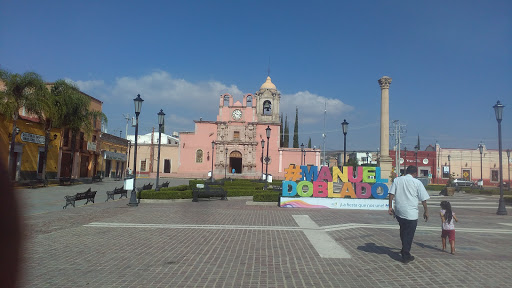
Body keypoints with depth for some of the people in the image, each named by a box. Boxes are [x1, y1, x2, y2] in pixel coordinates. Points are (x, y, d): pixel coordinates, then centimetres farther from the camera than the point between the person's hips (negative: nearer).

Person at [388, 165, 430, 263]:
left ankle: (404, 250, 33)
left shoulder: (397, 180, 6)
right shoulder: (417, 182, -1)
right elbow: (423, 199, 1)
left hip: (398, 211, 4)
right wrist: (426, 211, 11)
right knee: (409, 234, 5)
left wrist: (390, 207, 4)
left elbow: (391, 194, 0)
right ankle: (406, 256, 11)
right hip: (411, 213, -4)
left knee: (403, 230, 24)